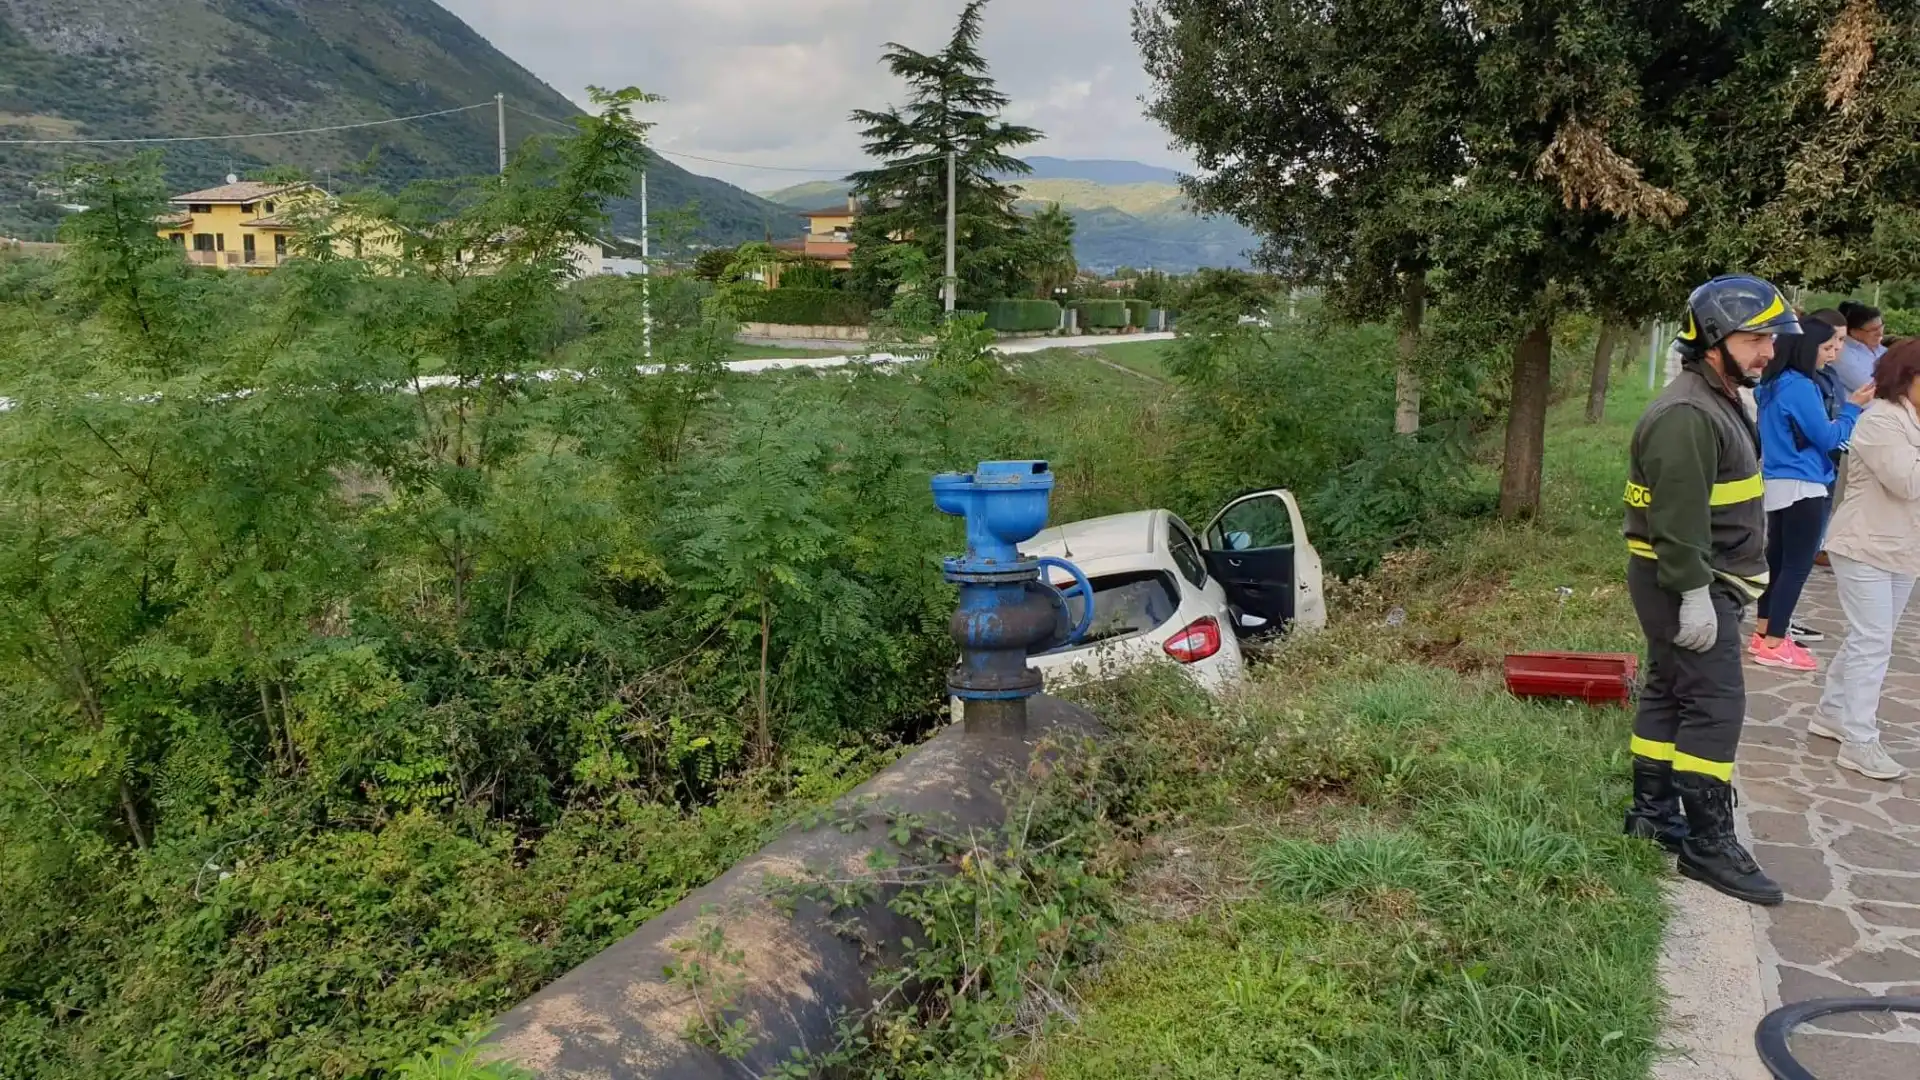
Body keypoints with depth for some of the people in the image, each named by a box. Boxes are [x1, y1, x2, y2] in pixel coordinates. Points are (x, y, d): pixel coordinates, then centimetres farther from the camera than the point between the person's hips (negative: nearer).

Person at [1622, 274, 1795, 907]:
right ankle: (1708, 842, -3)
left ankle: (1653, 810, 26)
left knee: (1668, 692, 15)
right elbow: (1677, 516, -25)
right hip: (1685, 585, -11)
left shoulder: (1719, 402, 14)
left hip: (1706, 581, 11)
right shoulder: (1687, 415, -21)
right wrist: (1693, 595, -25)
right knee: (1715, 704, -9)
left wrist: (1729, 583, 24)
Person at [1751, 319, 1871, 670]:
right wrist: (1853, 407, -3)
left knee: (1777, 560, 14)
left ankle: (1764, 635, 20)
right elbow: (1827, 438, -13)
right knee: (1797, 566, -3)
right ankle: (1774, 646, 0)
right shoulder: (1801, 387, -18)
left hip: (1777, 483, 9)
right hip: (1801, 487, -9)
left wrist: (1848, 408, 10)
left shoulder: (1775, 384, 10)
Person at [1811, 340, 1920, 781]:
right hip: (1865, 548, -9)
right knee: (1872, 643, -9)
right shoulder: (1881, 420, -15)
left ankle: (1831, 714, 27)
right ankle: (1859, 742, -6)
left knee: (1867, 640, 15)